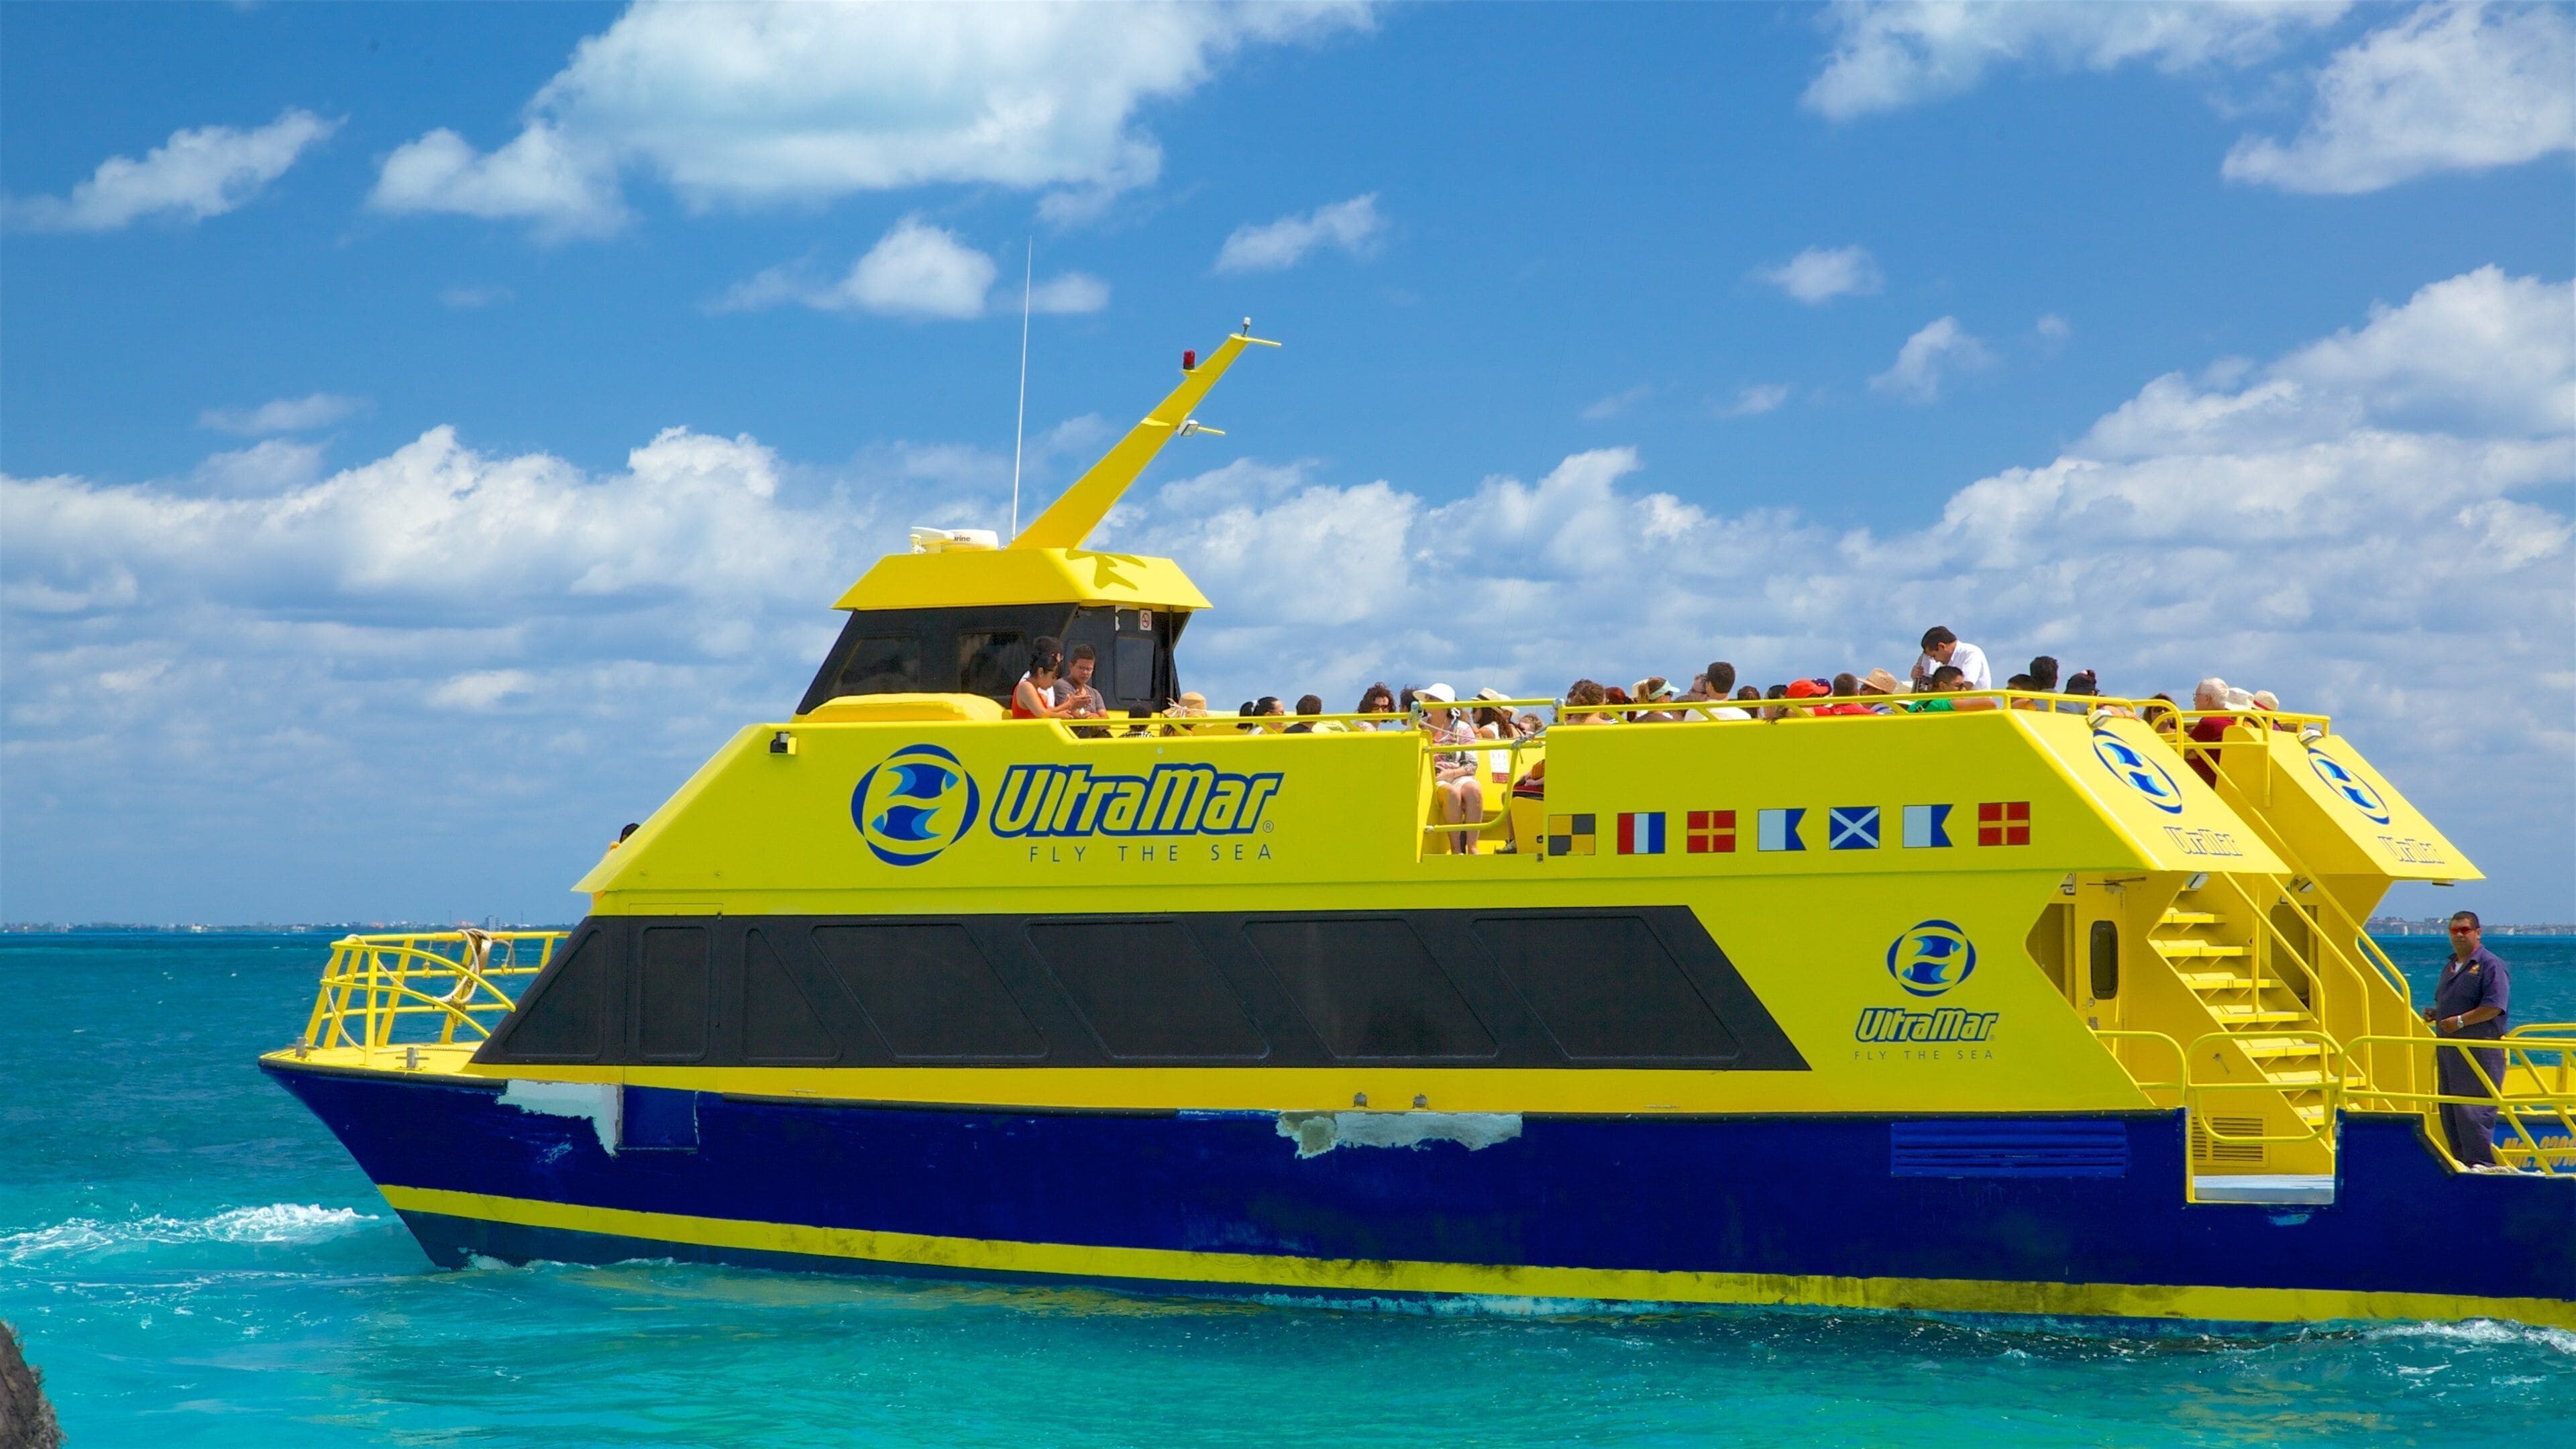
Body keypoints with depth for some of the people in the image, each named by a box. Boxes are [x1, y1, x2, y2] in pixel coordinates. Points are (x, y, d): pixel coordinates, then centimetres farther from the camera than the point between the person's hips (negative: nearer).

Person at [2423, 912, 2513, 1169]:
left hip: (2479, 1049, -9)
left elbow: (2494, 1006, -18)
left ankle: (2482, 1164, -11)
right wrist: (2434, 1013, 8)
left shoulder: (2490, 965, -8)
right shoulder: (2450, 967, 19)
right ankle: (2462, 1162, 16)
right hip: (2449, 1048, 9)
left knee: (2473, 1111, -13)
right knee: (2449, 1112, 9)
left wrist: (2460, 1021, -21)